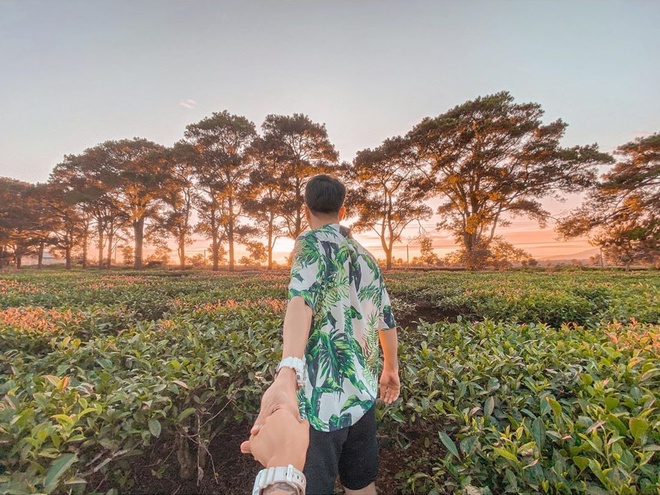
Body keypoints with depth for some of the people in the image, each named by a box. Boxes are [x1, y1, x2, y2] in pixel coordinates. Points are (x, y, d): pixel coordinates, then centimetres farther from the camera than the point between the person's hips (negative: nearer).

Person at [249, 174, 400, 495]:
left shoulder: (312, 241, -8)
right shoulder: (366, 257, 11)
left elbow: (302, 298, -30)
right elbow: (386, 320, 17)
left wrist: (287, 373, -44)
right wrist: (391, 369, 31)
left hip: (323, 399, -7)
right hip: (363, 393, 7)